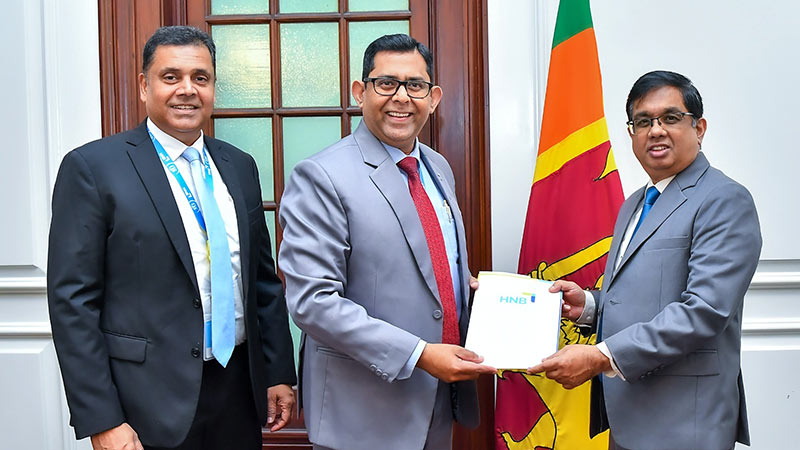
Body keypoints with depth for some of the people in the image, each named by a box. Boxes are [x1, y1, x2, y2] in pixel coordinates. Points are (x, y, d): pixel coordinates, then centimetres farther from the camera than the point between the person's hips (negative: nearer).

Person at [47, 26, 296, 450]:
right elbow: (73, 300, -10)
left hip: (239, 388, 5)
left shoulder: (239, 166, 8)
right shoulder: (92, 167, -8)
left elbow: (264, 278, 11)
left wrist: (280, 373, 8)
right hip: (150, 401, -4)